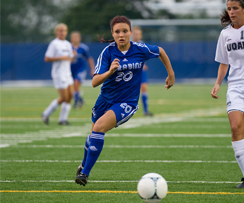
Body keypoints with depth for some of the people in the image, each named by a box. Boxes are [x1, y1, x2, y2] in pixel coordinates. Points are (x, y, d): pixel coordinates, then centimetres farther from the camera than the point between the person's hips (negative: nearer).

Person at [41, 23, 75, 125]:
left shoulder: (68, 44, 14)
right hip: (58, 74, -8)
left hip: (67, 74, 8)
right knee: (64, 97, -9)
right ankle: (46, 114, 7)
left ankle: (63, 119, 5)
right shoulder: (54, 44, -9)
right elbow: (47, 59, -14)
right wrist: (61, 58, -21)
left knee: (70, 95, -1)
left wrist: (73, 55, -2)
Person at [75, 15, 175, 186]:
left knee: (99, 127, -26)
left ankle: (85, 173, -22)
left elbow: (160, 51, 11)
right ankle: (84, 165, 53)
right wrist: (110, 72, -36)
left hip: (127, 103, -3)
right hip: (106, 99, 3)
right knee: (94, 132, 21)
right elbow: (95, 82, -18)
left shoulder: (141, 50, -12)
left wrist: (171, 74, 16)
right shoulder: (108, 52, -13)